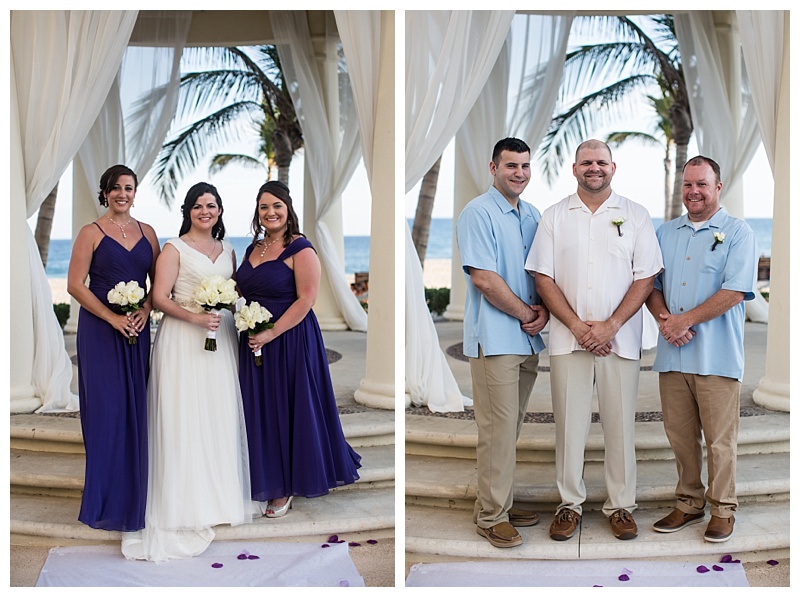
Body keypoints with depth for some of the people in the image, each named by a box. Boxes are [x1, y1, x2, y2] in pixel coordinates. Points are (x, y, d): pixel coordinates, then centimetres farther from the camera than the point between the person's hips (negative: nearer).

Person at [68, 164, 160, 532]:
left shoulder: (146, 233, 10)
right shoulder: (92, 233, -2)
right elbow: (75, 284, -7)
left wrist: (146, 309, -7)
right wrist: (113, 317, -15)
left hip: (138, 328, 4)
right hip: (100, 329, -4)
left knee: (136, 407, 5)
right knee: (105, 408, -2)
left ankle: (134, 492, 18)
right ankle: (107, 498, 9)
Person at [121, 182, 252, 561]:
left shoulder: (227, 250, 15)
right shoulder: (175, 249, -2)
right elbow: (159, 298, -9)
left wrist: (232, 310, 2)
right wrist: (195, 317, -20)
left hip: (221, 339, 5)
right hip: (183, 341, -5)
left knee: (220, 418, 6)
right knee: (184, 418, -5)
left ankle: (217, 498, 17)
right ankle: (185, 506, 1)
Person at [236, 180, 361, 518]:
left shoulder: (300, 249, -11)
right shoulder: (253, 248, 12)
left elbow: (306, 299, -17)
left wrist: (271, 333, -21)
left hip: (290, 339, -7)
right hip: (255, 343, 7)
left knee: (288, 411, 2)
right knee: (260, 411, 11)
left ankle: (287, 488, 15)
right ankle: (266, 483, 24)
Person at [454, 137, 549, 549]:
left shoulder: (533, 215, 16)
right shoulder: (478, 213, -9)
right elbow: (484, 278, -16)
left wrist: (544, 311, -3)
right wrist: (526, 314, -9)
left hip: (529, 338, 7)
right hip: (495, 338, -7)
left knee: (512, 425, 13)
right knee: (498, 428, -5)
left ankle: (502, 502, 23)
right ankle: (491, 515, 5)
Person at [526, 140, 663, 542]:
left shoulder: (635, 215, 5)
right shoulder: (554, 216, 7)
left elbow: (645, 278, 0)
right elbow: (543, 278, 1)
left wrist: (610, 325, -11)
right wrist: (577, 325, -10)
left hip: (620, 338, 0)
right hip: (568, 338, 1)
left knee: (620, 422, 5)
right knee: (569, 422, 5)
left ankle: (621, 504, 17)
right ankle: (570, 503, 17)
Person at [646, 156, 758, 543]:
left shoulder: (737, 233, -1)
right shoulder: (665, 233, 16)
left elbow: (735, 291, -12)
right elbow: (651, 284, 13)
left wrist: (686, 320, -16)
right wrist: (664, 319, -7)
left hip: (717, 355, -4)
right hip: (672, 353, 5)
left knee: (719, 439, 1)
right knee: (680, 436, 10)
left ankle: (722, 510, 15)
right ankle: (688, 504, 23)